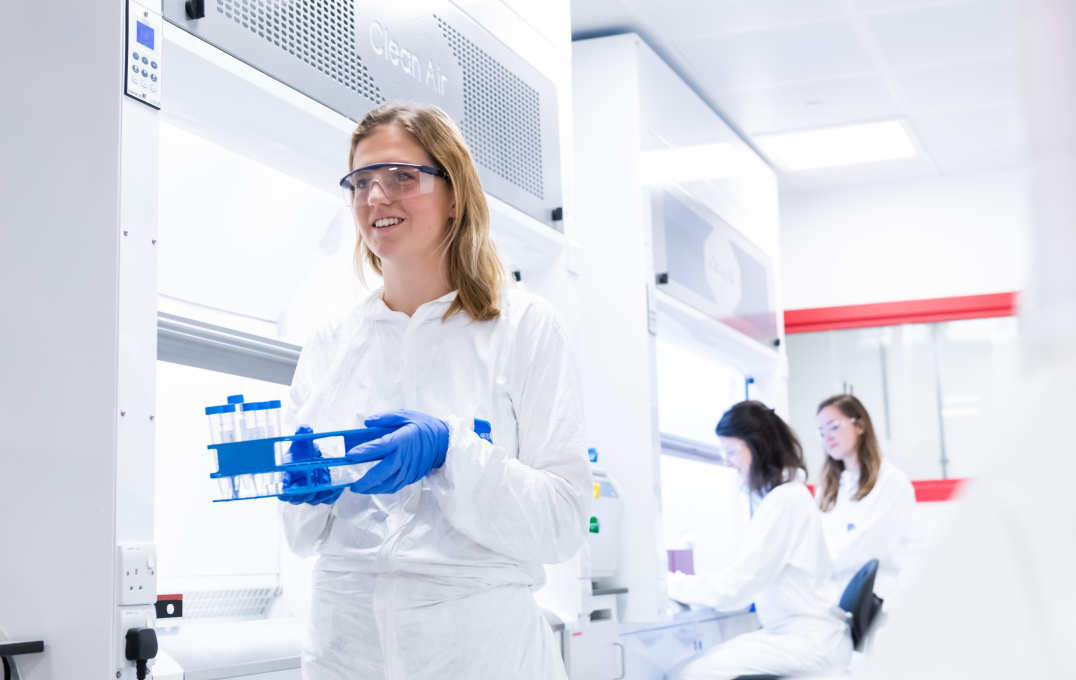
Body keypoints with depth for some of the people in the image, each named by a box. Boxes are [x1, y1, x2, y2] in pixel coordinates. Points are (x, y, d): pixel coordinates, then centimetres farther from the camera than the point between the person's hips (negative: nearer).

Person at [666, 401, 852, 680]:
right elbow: (753, 576, 20)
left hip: (810, 641, -10)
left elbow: (735, 586, -16)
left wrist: (672, 584, -4)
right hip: (794, 632, 10)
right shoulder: (786, 494, 16)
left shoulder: (784, 500, -14)